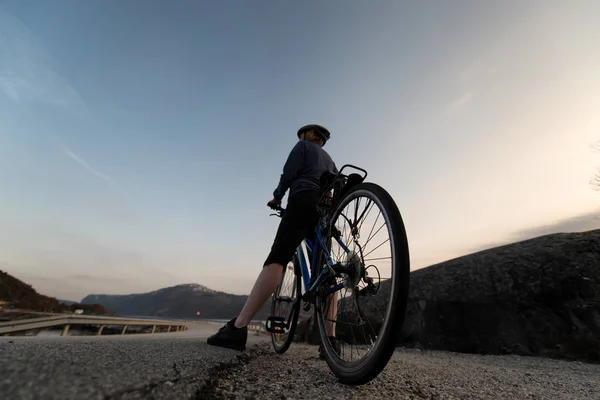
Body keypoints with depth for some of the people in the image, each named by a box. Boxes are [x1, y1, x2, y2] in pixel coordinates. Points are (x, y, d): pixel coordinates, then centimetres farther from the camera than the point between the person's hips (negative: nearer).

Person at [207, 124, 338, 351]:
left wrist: (277, 196, 15)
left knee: (276, 260, -23)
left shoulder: (303, 146, 16)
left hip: (303, 202, -7)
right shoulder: (329, 160, 36)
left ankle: (238, 327, -32)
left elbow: (289, 173, 1)